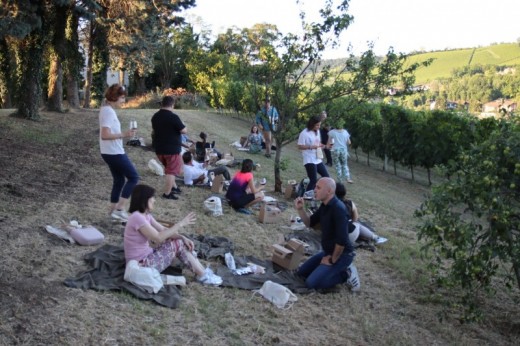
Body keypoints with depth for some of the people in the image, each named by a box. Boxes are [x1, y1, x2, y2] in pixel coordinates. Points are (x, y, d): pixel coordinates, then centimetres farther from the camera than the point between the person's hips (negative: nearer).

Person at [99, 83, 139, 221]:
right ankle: (119, 209, -2)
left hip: (110, 152, 10)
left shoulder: (106, 109, 12)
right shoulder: (109, 111, -19)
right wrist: (124, 134, -26)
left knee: (119, 180, 16)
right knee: (133, 177, -2)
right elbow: (105, 135, -27)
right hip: (114, 152, -10)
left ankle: (114, 211, 20)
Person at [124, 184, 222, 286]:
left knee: (180, 241, 4)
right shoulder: (137, 217, -23)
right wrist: (180, 224, -20)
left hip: (147, 256, 9)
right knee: (178, 244, -8)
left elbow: (164, 230, 9)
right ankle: (203, 276, 3)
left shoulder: (146, 215, 8)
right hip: (141, 264, -9)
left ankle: (203, 272, 6)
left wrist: (183, 238, -7)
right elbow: (159, 238, -26)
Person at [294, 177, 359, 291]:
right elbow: (310, 223, 12)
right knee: (302, 272, 15)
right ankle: (340, 269, 13)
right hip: (329, 251, 10)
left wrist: (333, 260, -18)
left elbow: (341, 240, -31)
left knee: (311, 283, -18)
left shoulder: (338, 209, -28)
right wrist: (300, 209, -6)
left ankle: (346, 274, -3)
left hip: (341, 254, -10)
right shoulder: (325, 205, 3)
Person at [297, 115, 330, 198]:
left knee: (326, 177, 9)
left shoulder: (317, 131, 11)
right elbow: (300, 146, -14)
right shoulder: (304, 133, -13)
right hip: (309, 160, -8)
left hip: (318, 159, 9)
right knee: (314, 180, -9)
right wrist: (311, 146, -26)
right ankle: (306, 196, 6)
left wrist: (320, 145, 2)